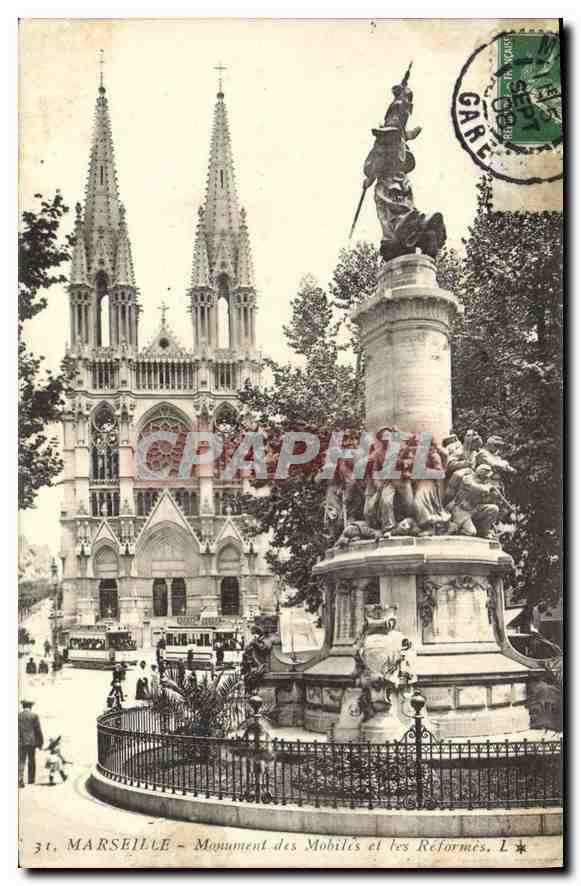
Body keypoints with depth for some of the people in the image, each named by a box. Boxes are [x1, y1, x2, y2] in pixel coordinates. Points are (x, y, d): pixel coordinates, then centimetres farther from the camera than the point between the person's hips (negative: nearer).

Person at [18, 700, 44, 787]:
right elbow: (38, 730, -4)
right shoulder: (34, 716, -5)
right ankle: (31, 779, 19)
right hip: (31, 742, -1)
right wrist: (40, 742, 4)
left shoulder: (18, 716, 2)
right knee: (31, 761, 13)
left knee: (21, 761, 1)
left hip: (21, 742, 1)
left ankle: (20, 780, -14)